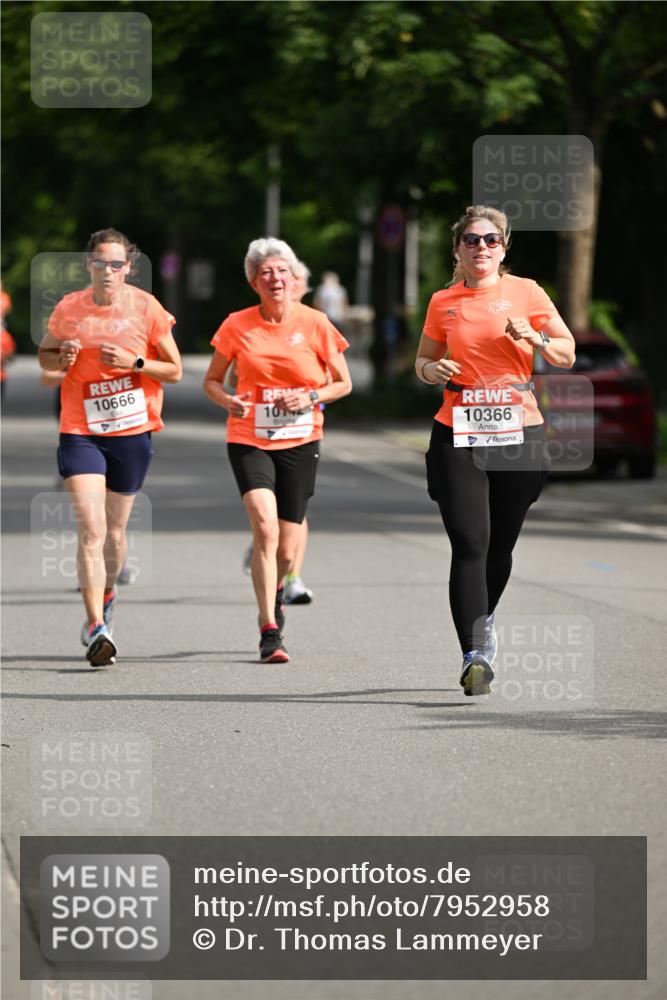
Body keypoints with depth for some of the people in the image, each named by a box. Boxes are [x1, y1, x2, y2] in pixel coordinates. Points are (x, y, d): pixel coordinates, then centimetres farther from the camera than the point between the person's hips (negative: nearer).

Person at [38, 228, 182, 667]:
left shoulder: (146, 309, -4)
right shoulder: (68, 310, -1)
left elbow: (174, 370, 0)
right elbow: (46, 354, 15)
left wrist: (133, 363, -16)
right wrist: (61, 360, -8)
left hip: (132, 433, 1)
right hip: (80, 432, -1)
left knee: (115, 530, 14)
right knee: (91, 528, -14)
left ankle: (107, 593, 44)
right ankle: (97, 627, -17)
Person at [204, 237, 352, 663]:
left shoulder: (315, 324, -3)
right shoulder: (237, 326, -2)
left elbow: (343, 383, 6)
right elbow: (212, 380, 9)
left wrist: (311, 397, -13)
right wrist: (228, 400, -12)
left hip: (300, 441, 1)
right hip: (249, 440, -1)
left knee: (286, 551, 5)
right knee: (264, 526, -23)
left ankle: (274, 593, 42)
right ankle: (270, 631, -19)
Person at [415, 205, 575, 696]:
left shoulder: (526, 292, 4)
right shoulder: (443, 303, 6)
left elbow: (568, 354, 6)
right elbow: (424, 360, 18)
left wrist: (535, 338, -14)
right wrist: (432, 370, -5)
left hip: (519, 432, 1)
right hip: (458, 435, -1)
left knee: (501, 544, 11)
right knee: (469, 544, -13)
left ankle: (484, 621, 40)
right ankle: (475, 655, -18)